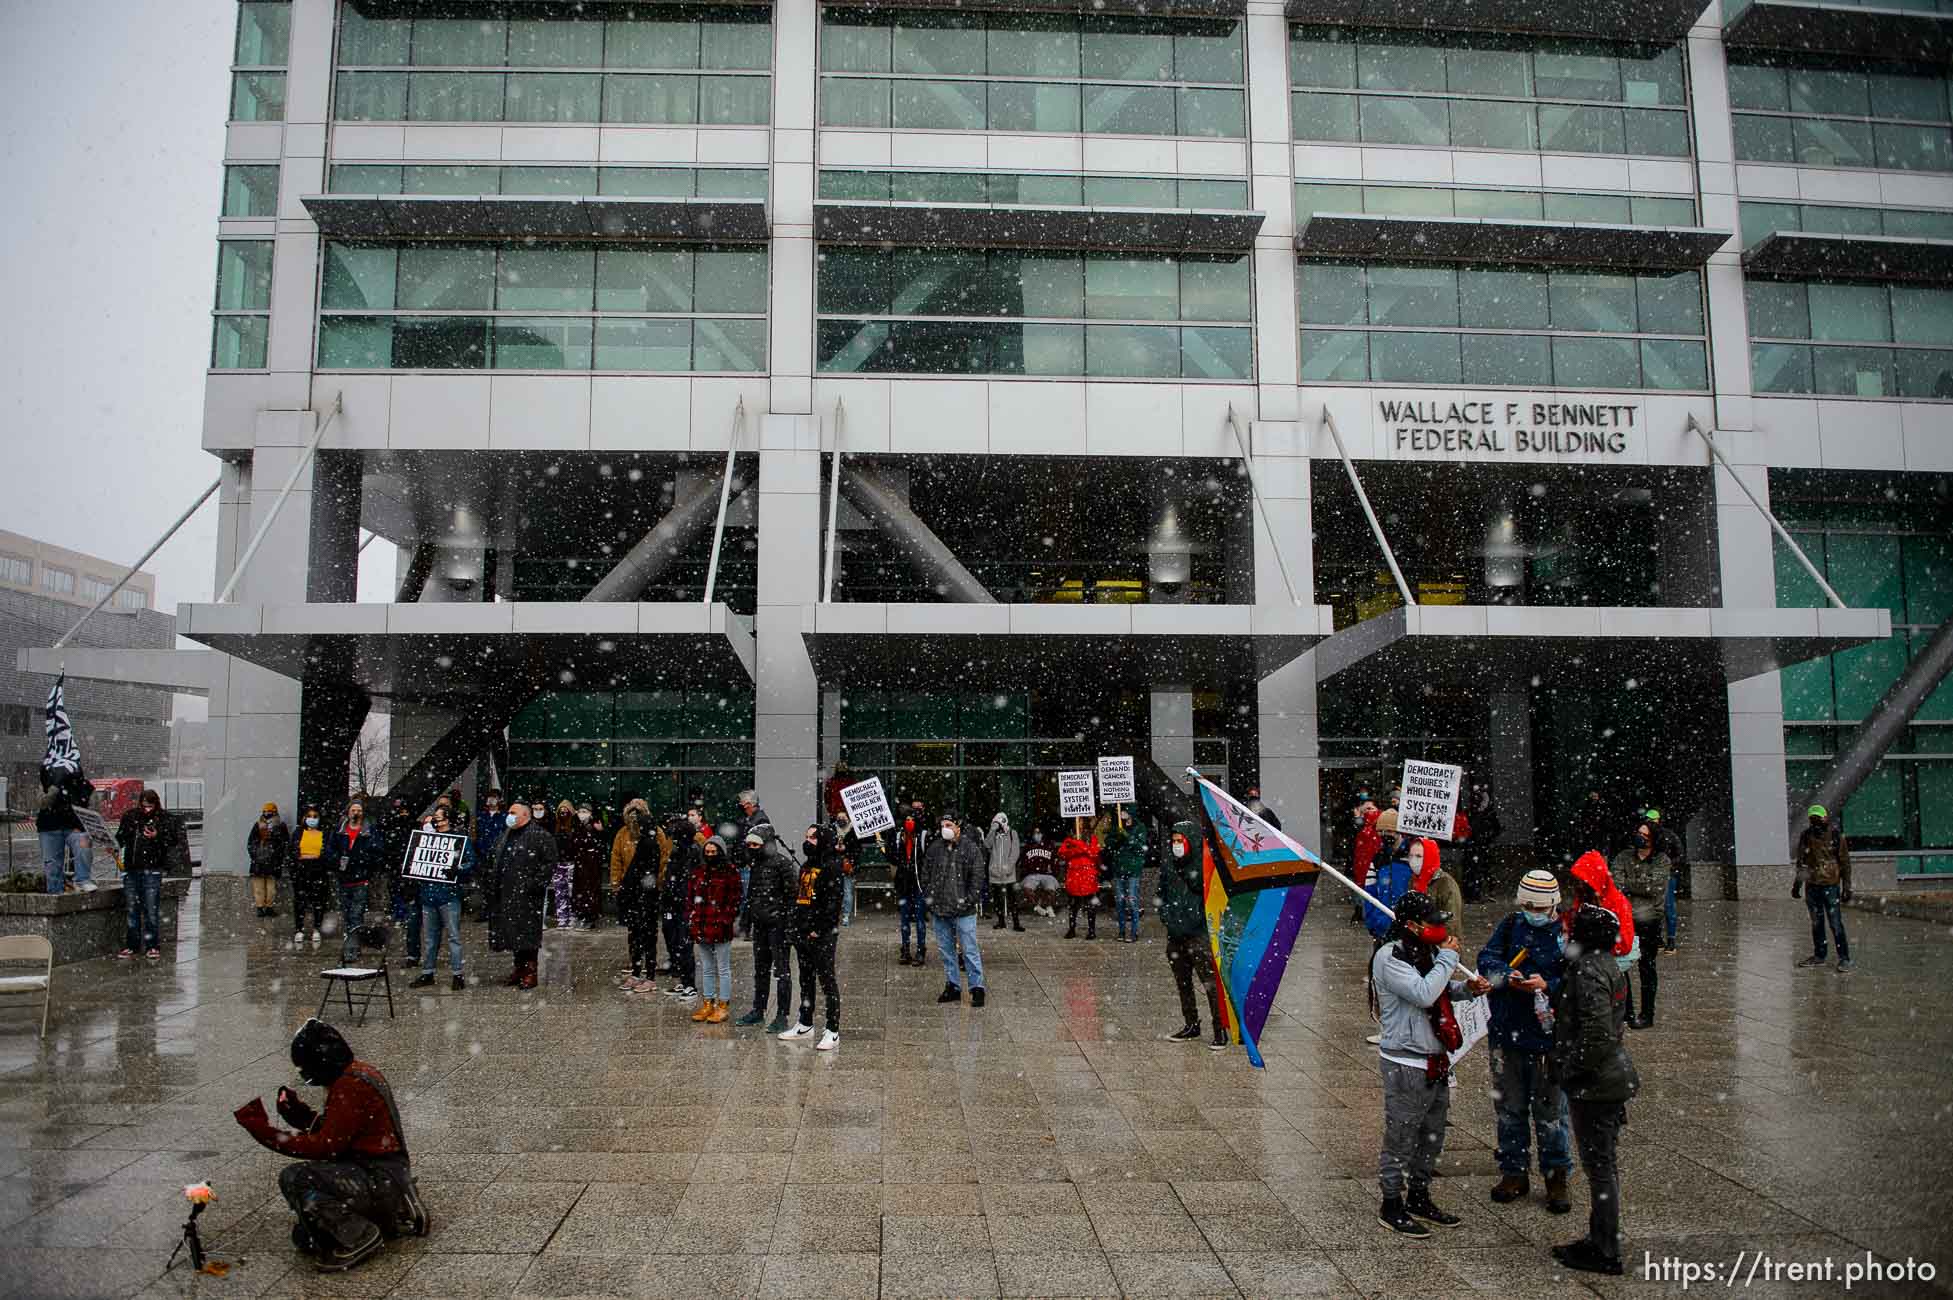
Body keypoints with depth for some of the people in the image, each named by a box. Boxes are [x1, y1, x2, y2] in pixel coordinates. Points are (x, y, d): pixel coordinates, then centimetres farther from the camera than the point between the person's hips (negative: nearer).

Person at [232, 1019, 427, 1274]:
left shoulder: (351, 1086, -20)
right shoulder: (359, 1072, 12)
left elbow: (326, 1146, -20)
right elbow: (335, 1131, 17)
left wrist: (267, 1133, -17)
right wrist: (300, 1114, 4)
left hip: (379, 1181, -11)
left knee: (293, 1179, -22)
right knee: (305, 1237, 13)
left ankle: (360, 1237, -11)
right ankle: (395, 1216, 16)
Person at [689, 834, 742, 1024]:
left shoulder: (730, 871, -4)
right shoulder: (698, 871, 12)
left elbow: (735, 899, -7)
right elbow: (691, 898, 16)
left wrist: (730, 921, -13)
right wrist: (691, 921, 11)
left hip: (721, 927, -6)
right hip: (701, 927, 6)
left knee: (723, 969, 3)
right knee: (706, 969, 15)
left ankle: (723, 1007, 10)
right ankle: (707, 1004, 24)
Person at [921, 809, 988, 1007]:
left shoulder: (971, 848, -5)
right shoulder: (934, 848, 8)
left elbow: (978, 877, -6)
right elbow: (925, 874, 16)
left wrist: (969, 900, -11)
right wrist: (928, 897, 8)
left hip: (963, 911, -5)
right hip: (939, 909, 5)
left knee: (970, 950, -3)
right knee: (946, 950, 13)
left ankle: (977, 988, 4)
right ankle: (952, 987, 23)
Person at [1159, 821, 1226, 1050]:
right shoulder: (1167, 867, 9)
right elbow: (1161, 895, 21)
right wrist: (1166, 916, 8)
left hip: (1199, 936, -7)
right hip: (1175, 936, 7)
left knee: (1211, 983, -8)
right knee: (1182, 983, 15)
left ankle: (1220, 1030, -1)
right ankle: (1191, 1026, 28)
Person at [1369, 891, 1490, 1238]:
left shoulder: (1424, 951, 9)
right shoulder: (1390, 956, -18)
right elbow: (1423, 995, -29)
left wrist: (1466, 989, 4)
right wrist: (1448, 958, -19)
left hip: (1435, 1060, 9)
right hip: (1405, 1064, -9)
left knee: (1431, 1136, 19)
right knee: (1401, 1138, 1)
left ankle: (1419, 1199, 34)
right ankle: (1391, 1206, 15)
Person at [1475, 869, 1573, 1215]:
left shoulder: (1568, 933, -7)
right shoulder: (1510, 926, 4)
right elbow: (1487, 959, -3)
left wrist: (1547, 986, -26)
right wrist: (1507, 976, -22)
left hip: (1548, 1037, -3)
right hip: (1506, 1033, 3)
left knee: (1550, 1111, 6)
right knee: (1508, 1108, 14)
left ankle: (1556, 1178, 20)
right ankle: (1514, 1173, 27)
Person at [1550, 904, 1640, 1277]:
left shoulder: (1589, 970, -21)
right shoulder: (1608, 966, 11)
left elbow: (1597, 1031, -28)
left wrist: (1573, 1069, -18)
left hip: (1594, 1084, -10)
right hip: (1614, 1077, 10)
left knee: (1599, 1166, -1)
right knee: (1604, 1164, 18)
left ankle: (1605, 1253, 8)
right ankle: (1602, 1240, 29)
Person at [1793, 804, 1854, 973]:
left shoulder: (1836, 835, -6)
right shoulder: (1806, 836, 3)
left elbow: (1845, 863, -1)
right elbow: (1801, 862, 13)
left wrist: (1847, 887, -3)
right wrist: (1797, 884, 13)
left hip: (1831, 885, -4)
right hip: (1812, 885, 4)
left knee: (1836, 923, -7)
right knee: (1816, 922, 13)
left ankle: (1844, 959, 1)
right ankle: (1819, 956, 23)